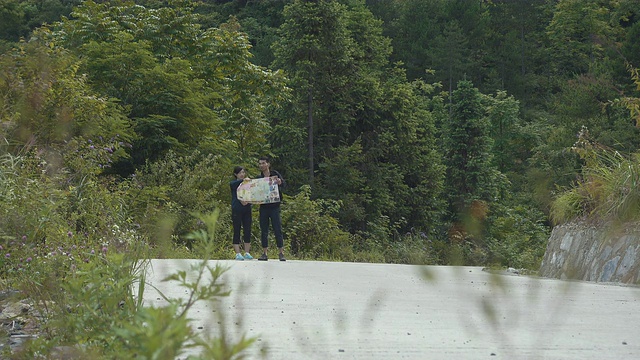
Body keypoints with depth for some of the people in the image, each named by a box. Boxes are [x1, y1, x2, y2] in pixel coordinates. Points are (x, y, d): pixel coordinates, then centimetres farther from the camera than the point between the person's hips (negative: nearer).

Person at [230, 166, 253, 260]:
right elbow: (233, 184, -21)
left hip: (247, 209, 3)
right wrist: (243, 180, -35)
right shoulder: (234, 183, 3)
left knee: (247, 231, 2)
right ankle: (238, 254, -2)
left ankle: (247, 253, 9)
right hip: (237, 210, -3)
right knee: (237, 231, -3)